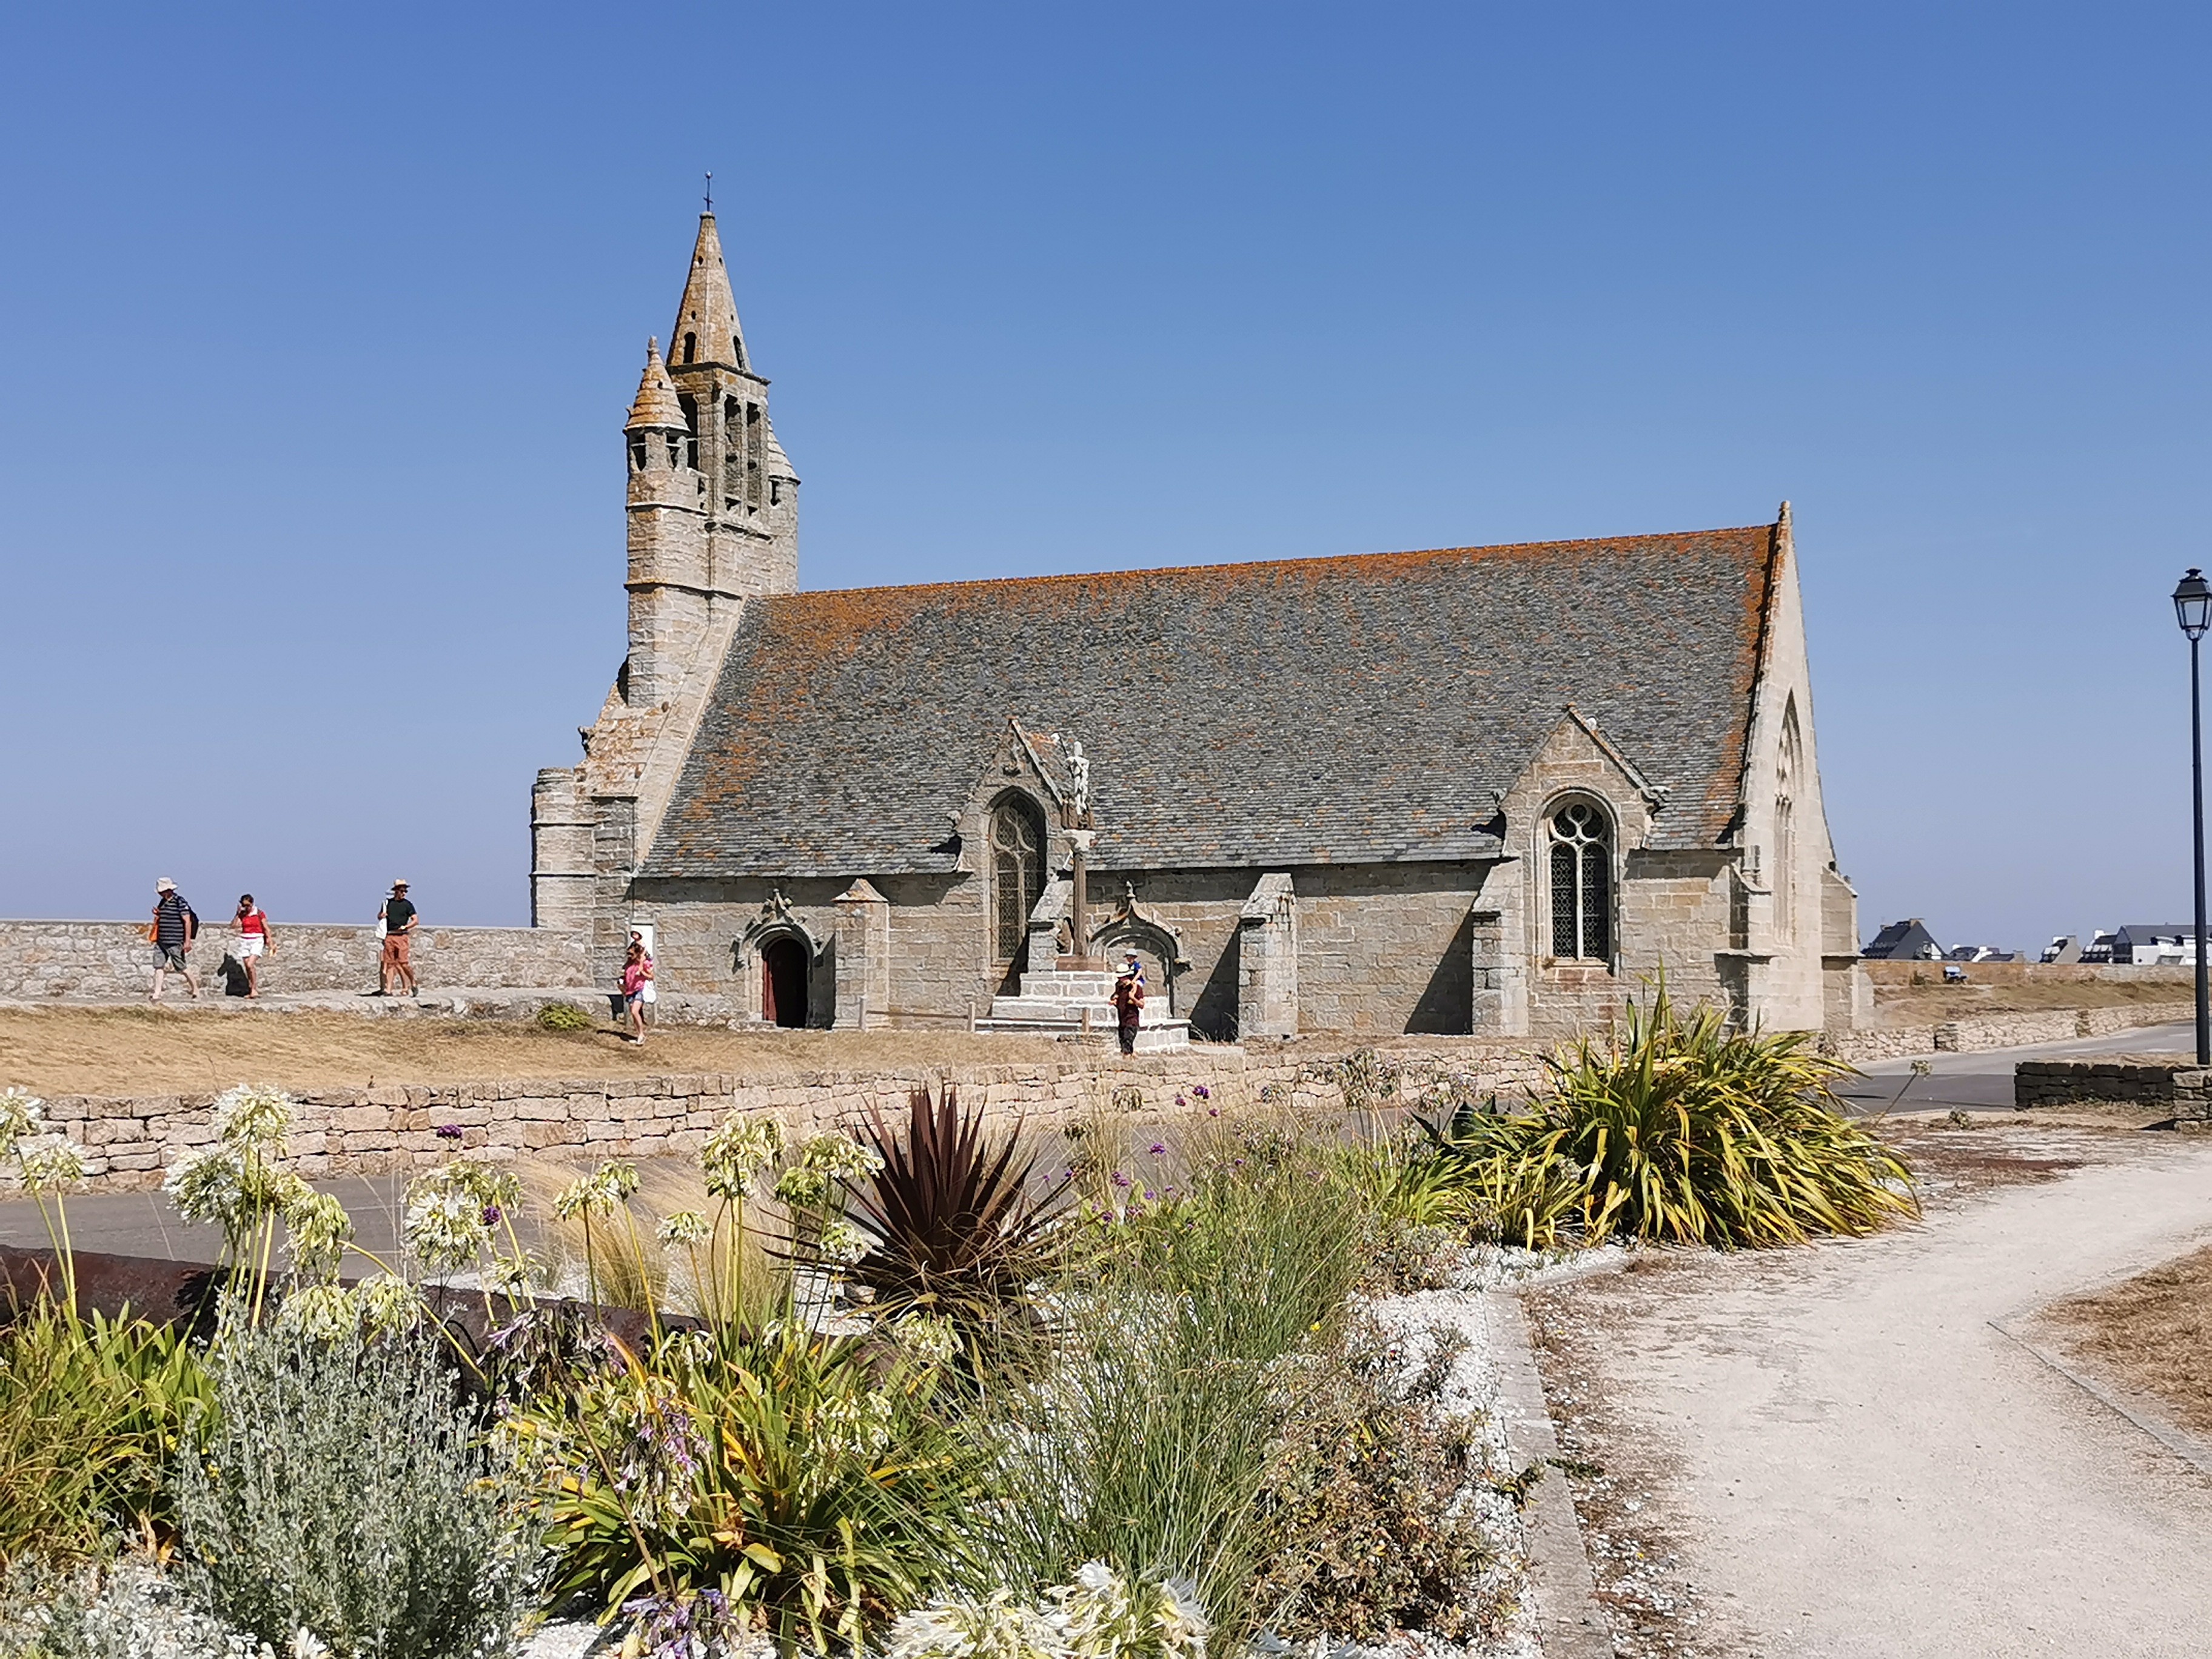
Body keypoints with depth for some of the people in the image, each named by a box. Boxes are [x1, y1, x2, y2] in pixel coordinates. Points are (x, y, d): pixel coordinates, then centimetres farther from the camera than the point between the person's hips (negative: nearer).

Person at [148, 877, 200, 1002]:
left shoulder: (180, 902, -11)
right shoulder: (162, 902, 14)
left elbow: (188, 922, -14)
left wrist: (187, 941, -17)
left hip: (175, 942, -8)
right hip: (161, 941, 8)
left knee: (183, 968, -2)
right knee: (158, 966, 0)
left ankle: (196, 991, 9)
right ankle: (157, 993, 0)